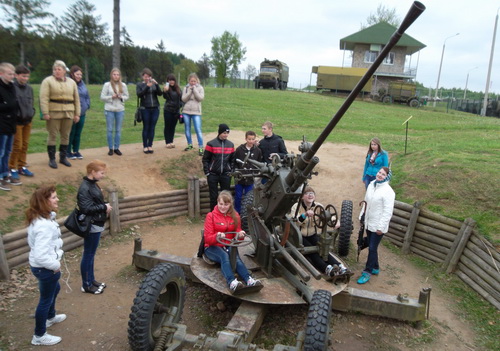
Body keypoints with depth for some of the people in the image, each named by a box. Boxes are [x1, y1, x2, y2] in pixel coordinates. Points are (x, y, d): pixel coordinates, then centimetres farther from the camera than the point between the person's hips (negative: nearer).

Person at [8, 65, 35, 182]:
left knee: (25, 145, 12)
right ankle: (13, 169, 9)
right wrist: (16, 116, -14)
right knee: (17, 146, -4)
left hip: (28, 121, 6)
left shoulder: (29, 88, 8)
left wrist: (31, 113, 5)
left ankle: (22, 167, 24)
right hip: (17, 121, -6)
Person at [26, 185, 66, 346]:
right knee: (46, 299, 10)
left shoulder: (37, 218, -1)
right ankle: (39, 336, 29)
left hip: (38, 265, 10)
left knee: (55, 289, 31)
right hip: (45, 268, -10)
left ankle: (50, 317, 55)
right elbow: (41, 256, -36)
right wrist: (56, 265, -20)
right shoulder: (44, 226, -33)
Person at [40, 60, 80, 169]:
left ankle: (63, 157, 21)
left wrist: (77, 114, 5)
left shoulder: (71, 82, 12)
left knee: (65, 136, 9)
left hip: (68, 114, 4)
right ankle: (52, 159, 10)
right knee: (52, 136, 2)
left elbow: (76, 99, 11)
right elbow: (44, 98, -7)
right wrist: (45, 113, -15)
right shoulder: (48, 81, 0)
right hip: (53, 113, -3)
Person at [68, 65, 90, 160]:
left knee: (78, 133, 13)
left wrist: (87, 106, 7)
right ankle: (69, 151, 14)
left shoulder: (82, 84, 11)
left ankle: (76, 151, 23)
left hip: (82, 113, 6)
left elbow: (87, 96, 18)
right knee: (71, 133, 2)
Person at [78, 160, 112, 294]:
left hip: (97, 225, 9)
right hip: (91, 226, -9)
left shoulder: (93, 184, 8)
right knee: (88, 255, 4)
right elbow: (86, 208, -25)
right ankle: (86, 285, 17)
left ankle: (91, 280, 33)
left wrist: (104, 207, -1)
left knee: (91, 254, 19)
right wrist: (104, 207, -17)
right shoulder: (85, 188, -20)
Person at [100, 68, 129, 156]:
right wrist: (111, 97, -15)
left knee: (118, 130, 7)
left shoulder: (123, 85, 5)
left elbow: (127, 96, 9)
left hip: (120, 110, 2)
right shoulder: (107, 85, -2)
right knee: (110, 130, 3)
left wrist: (121, 97, -10)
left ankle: (116, 148, 16)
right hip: (109, 110, -2)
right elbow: (102, 97, -2)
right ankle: (110, 148, 12)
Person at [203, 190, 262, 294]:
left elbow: (237, 233, 9)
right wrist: (217, 236, -30)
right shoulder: (211, 216, -3)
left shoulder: (235, 215, 7)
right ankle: (232, 282, -59)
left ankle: (249, 280, -54)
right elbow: (207, 238, -8)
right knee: (224, 256, -36)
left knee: (235, 257, -32)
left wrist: (240, 235, -16)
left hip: (229, 246, 3)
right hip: (212, 247, -2)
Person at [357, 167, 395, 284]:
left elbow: (388, 211, -19)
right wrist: (363, 217, 17)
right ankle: (375, 267, 35)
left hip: (378, 226, -7)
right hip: (369, 223, 7)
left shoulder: (388, 191, -20)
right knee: (371, 247, 17)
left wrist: (381, 227, -19)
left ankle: (367, 272, 13)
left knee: (372, 248, 0)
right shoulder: (371, 185, 3)